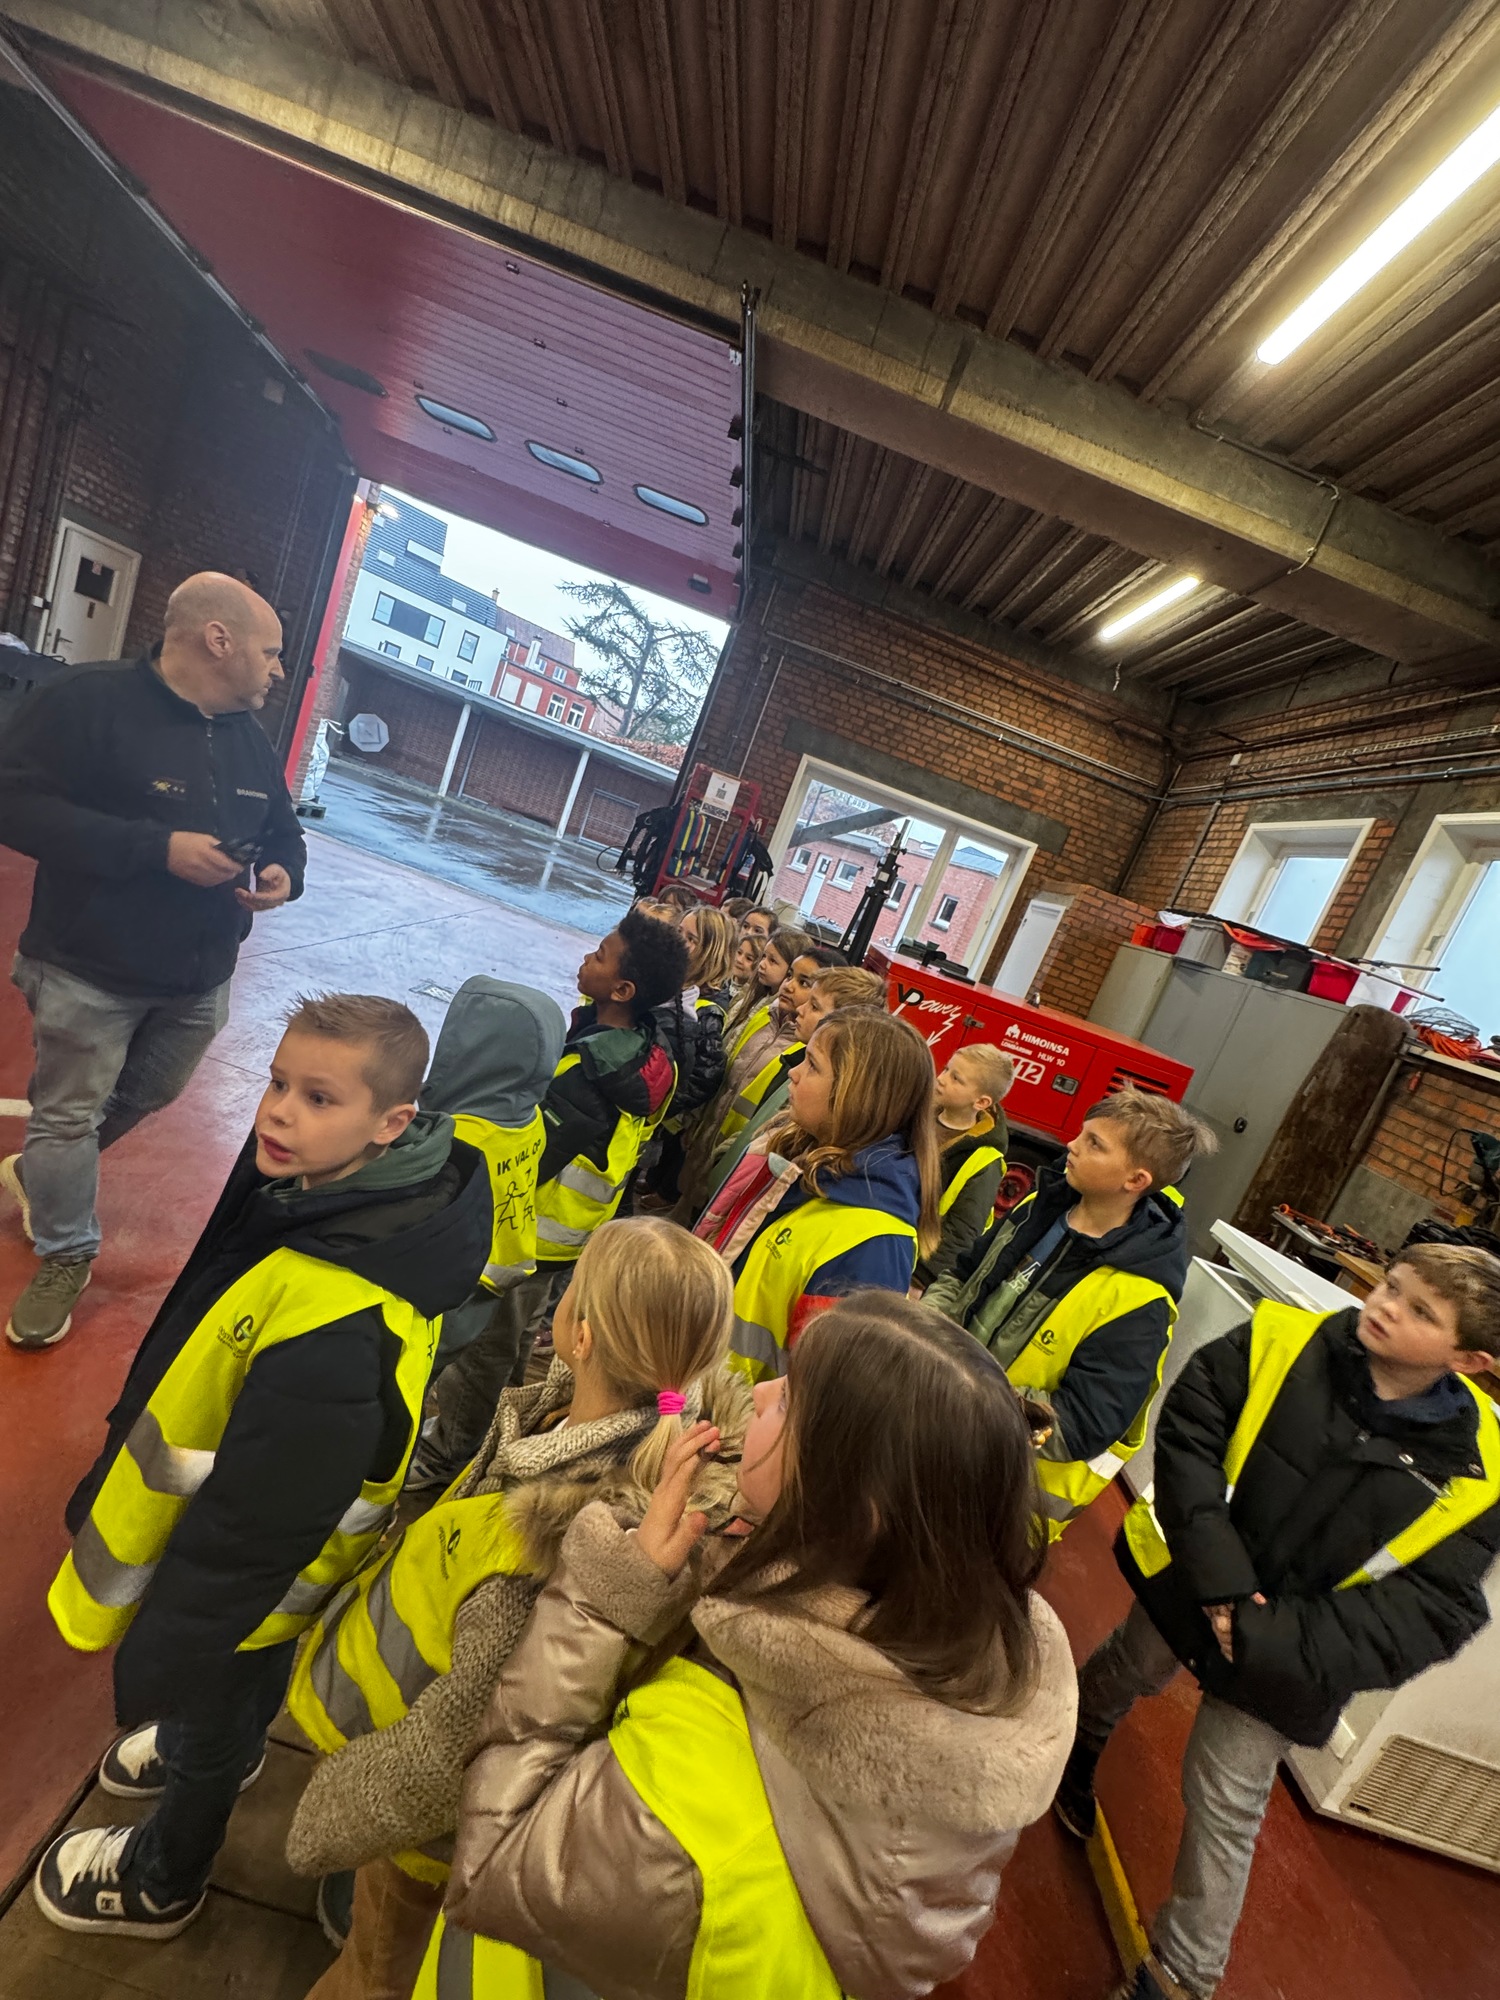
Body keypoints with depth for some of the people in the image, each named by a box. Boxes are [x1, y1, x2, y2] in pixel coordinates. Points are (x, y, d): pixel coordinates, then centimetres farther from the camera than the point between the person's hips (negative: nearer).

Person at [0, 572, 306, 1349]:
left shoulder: (250, 737, 5)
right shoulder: (88, 700, -16)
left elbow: (283, 829, 14)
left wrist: (284, 871, -10)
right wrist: (158, 847, -28)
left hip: (201, 980, 7)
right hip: (89, 971, -6)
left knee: (148, 1097, 23)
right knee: (70, 1112, 8)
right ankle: (65, 1256, 30)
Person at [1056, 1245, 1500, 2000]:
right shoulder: (1283, 1341, -24)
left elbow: (1429, 1612, -17)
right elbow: (1187, 1429, -21)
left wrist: (1272, 1642, -24)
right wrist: (1218, 1580, -26)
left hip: (1282, 1662, -1)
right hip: (1188, 1583, 1)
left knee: (1225, 1811, 12)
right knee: (1129, 1668, 28)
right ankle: (1077, 1744, 63)